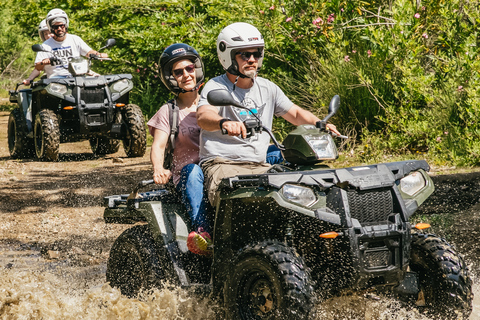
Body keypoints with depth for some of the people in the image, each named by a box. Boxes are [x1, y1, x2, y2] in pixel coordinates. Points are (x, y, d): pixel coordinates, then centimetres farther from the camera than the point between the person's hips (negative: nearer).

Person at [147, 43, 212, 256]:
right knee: (193, 171, -40)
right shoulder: (168, 111, 11)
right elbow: (158, 145, -3)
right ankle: (203, 232, -54)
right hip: (186, 176, -2)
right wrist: (159, 169, -25)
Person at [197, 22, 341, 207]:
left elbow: (295, 114, 20)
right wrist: (224, 123, -49)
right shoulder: (216, 87, -4)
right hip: (222, 164, -6)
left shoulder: (268, 88, 16)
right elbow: (203, 116, -24)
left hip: (260, 166, 6)